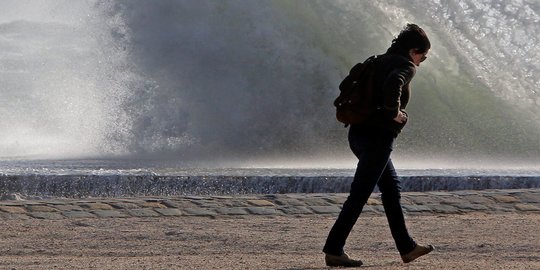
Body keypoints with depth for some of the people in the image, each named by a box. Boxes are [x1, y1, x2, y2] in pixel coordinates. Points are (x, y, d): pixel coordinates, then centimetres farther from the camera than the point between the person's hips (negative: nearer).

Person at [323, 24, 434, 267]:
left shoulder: (379, 62, 18)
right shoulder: (406, 66, -9)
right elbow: (392, 84, -33)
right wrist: (393, 112, -19)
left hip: (359, 134, 10)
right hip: (378, 137, -10)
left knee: (392, 189, 18)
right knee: (359, 195, -7)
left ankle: (407, 248, 26)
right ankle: (333, 250, -8)